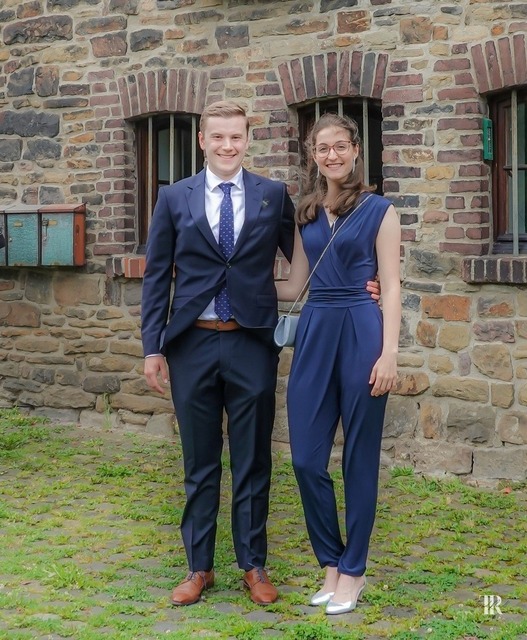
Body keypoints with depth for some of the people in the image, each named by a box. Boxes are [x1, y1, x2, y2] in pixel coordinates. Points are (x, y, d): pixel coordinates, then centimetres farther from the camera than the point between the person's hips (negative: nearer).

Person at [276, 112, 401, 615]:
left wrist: (389, 353, -11)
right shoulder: (305, 214, 14)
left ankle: (353, 570, 18)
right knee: (306, 458, 3)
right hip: (314, 333, 5)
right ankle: (331, 562, 22)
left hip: (361, 332, -4)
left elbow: (391, 287, -4)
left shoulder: (378, 210, 0)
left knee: (358, 458, 4)